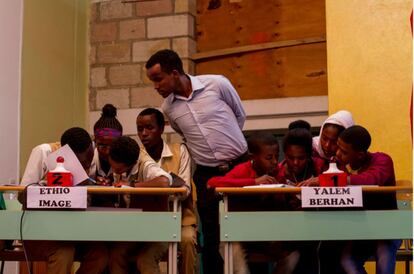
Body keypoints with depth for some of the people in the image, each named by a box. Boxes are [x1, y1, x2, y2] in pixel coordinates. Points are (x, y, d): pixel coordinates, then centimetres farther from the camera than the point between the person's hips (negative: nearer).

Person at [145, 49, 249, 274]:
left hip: (239, 166, -2)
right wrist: (200, 152, 11)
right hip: (206, 174, 3)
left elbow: (240, 115, 5)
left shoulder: (217, 84, -11)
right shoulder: (168, 108, 1)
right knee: (211, 236, 4)